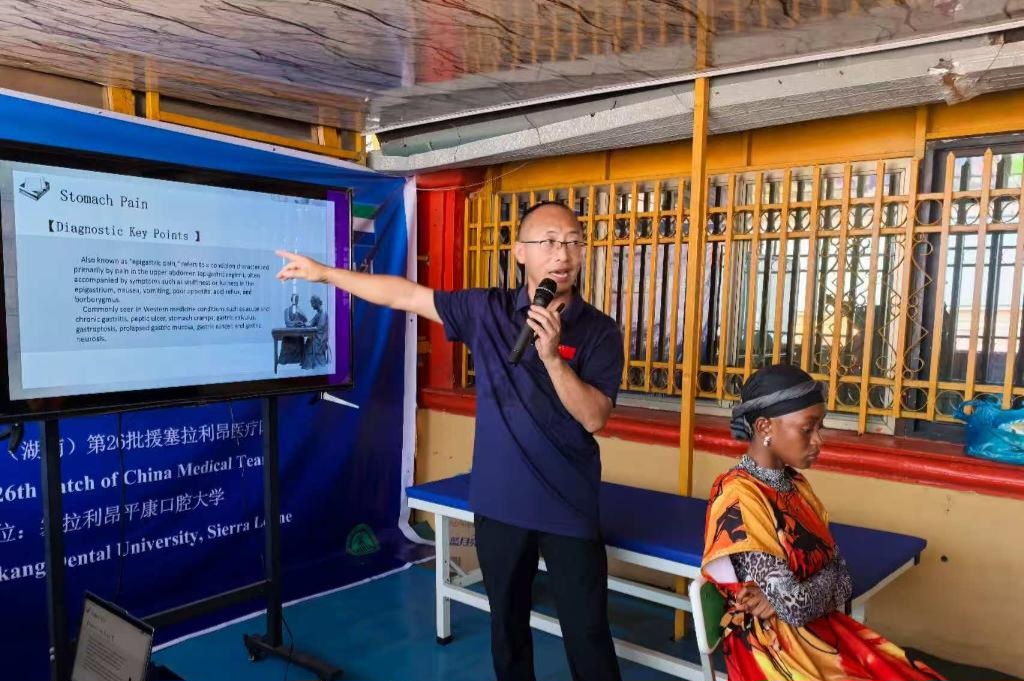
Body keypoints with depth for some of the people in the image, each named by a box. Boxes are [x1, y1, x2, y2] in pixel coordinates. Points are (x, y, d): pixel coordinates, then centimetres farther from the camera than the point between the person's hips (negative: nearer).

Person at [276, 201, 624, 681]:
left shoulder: (600, 331, -7)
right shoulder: (487, 310, -2)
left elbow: (594, 418, -15)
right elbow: (402, 295, 3)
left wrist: (551, 356, -27)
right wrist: (324, 273, 6)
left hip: (569, 509, -2)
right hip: (499, 502, 2)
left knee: (588, 634, 7)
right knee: (507, 624, 19)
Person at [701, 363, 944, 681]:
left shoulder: (795, 484, 5)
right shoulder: (737, 498, -20)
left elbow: (839, 572, 2)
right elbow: (794, 604, -21)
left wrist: (785, 598, -14)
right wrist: (822, 584, -2)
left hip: (820, 629, 7)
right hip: (773, 646, -7)